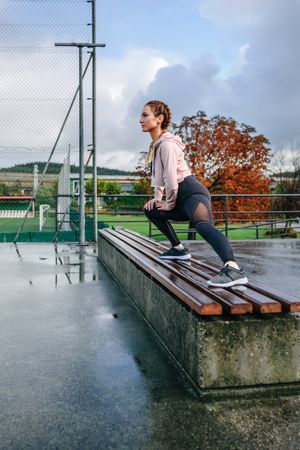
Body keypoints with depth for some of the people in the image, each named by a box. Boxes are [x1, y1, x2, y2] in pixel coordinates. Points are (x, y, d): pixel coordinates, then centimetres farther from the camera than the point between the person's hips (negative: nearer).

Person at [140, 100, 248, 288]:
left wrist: (169, 204, -4)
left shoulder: (167, 144, -13)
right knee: (151, 209, 23)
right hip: (181, 199, 10)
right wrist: (157, 198, 12)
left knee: (202, 224, -37)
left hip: (191, 192, -10)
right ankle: (179, 249, 23)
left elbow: (171, 179, -17)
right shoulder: (156, 144, 18)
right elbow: (159, 177, 25)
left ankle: (233, 269, -59)